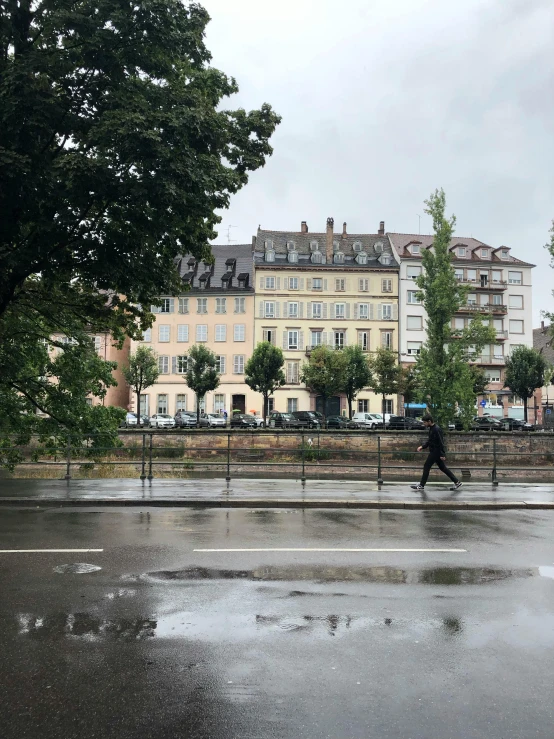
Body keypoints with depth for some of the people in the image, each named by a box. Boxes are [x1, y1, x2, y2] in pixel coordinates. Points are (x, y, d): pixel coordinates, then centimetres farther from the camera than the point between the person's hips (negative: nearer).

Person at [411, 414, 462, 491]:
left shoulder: (436, 429, -20)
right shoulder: (432, 429, 11)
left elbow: (441, 442, -22)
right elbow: (430, 441, 21)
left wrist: (442, 454, -23)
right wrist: (422, 446, 10)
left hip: (436, 452, -10)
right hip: (434, 451, 10)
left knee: (426, 467, -3)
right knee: (442, 467, 14)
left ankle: (421, 485, 5)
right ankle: (457, 482, 18)